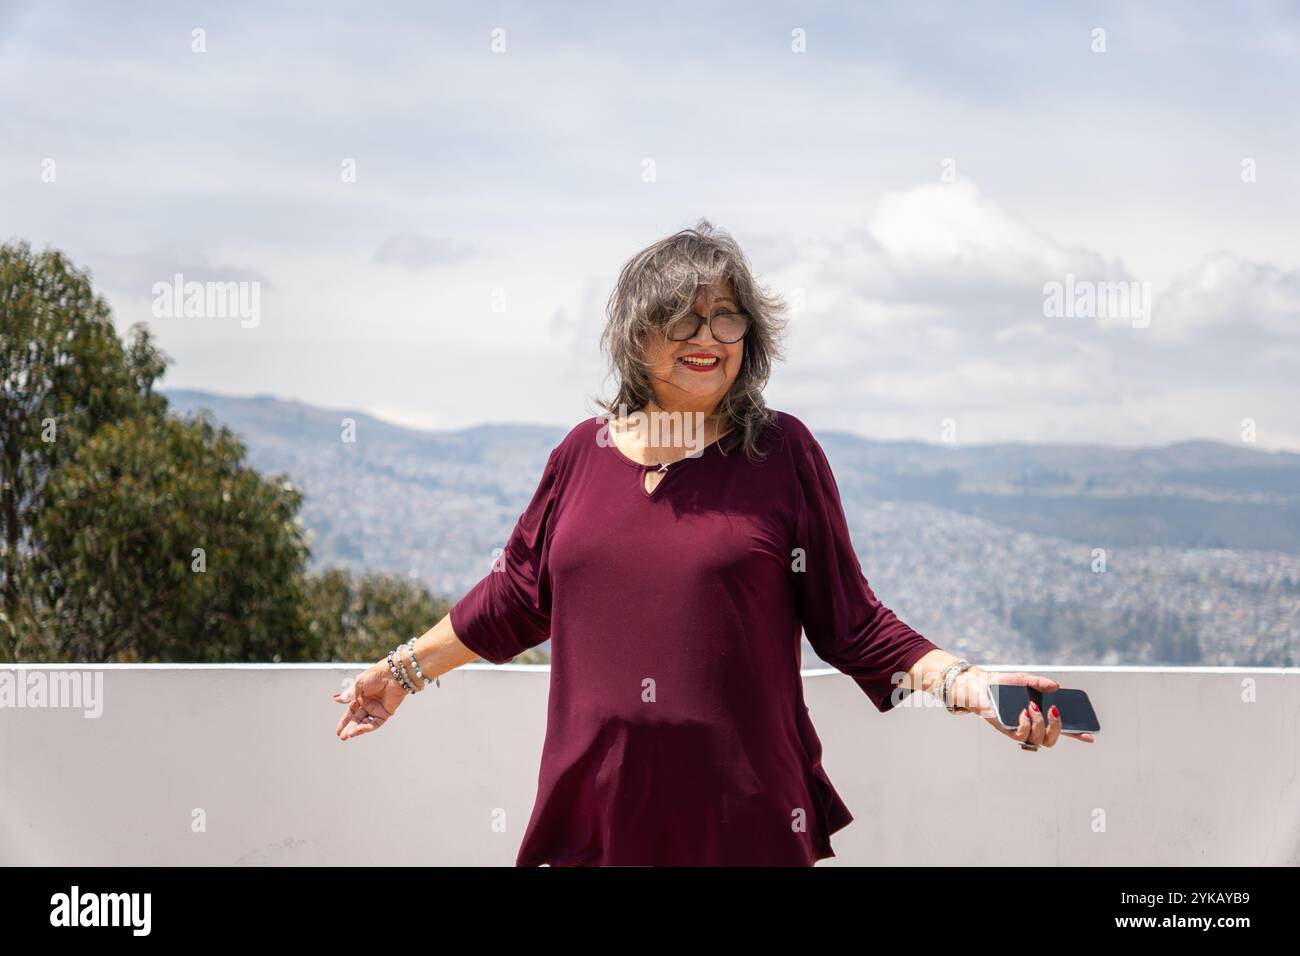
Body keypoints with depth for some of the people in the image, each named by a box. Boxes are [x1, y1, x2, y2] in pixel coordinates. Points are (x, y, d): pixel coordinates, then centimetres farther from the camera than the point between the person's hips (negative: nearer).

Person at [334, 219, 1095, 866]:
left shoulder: (782, 453, -1)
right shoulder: (585, 454, 6)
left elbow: (851, 624, -1)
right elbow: (516, 599, 19)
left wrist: (962, 680, -14)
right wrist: (404, 669, 25)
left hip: (746, 821, -2)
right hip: (596, 814, 2)